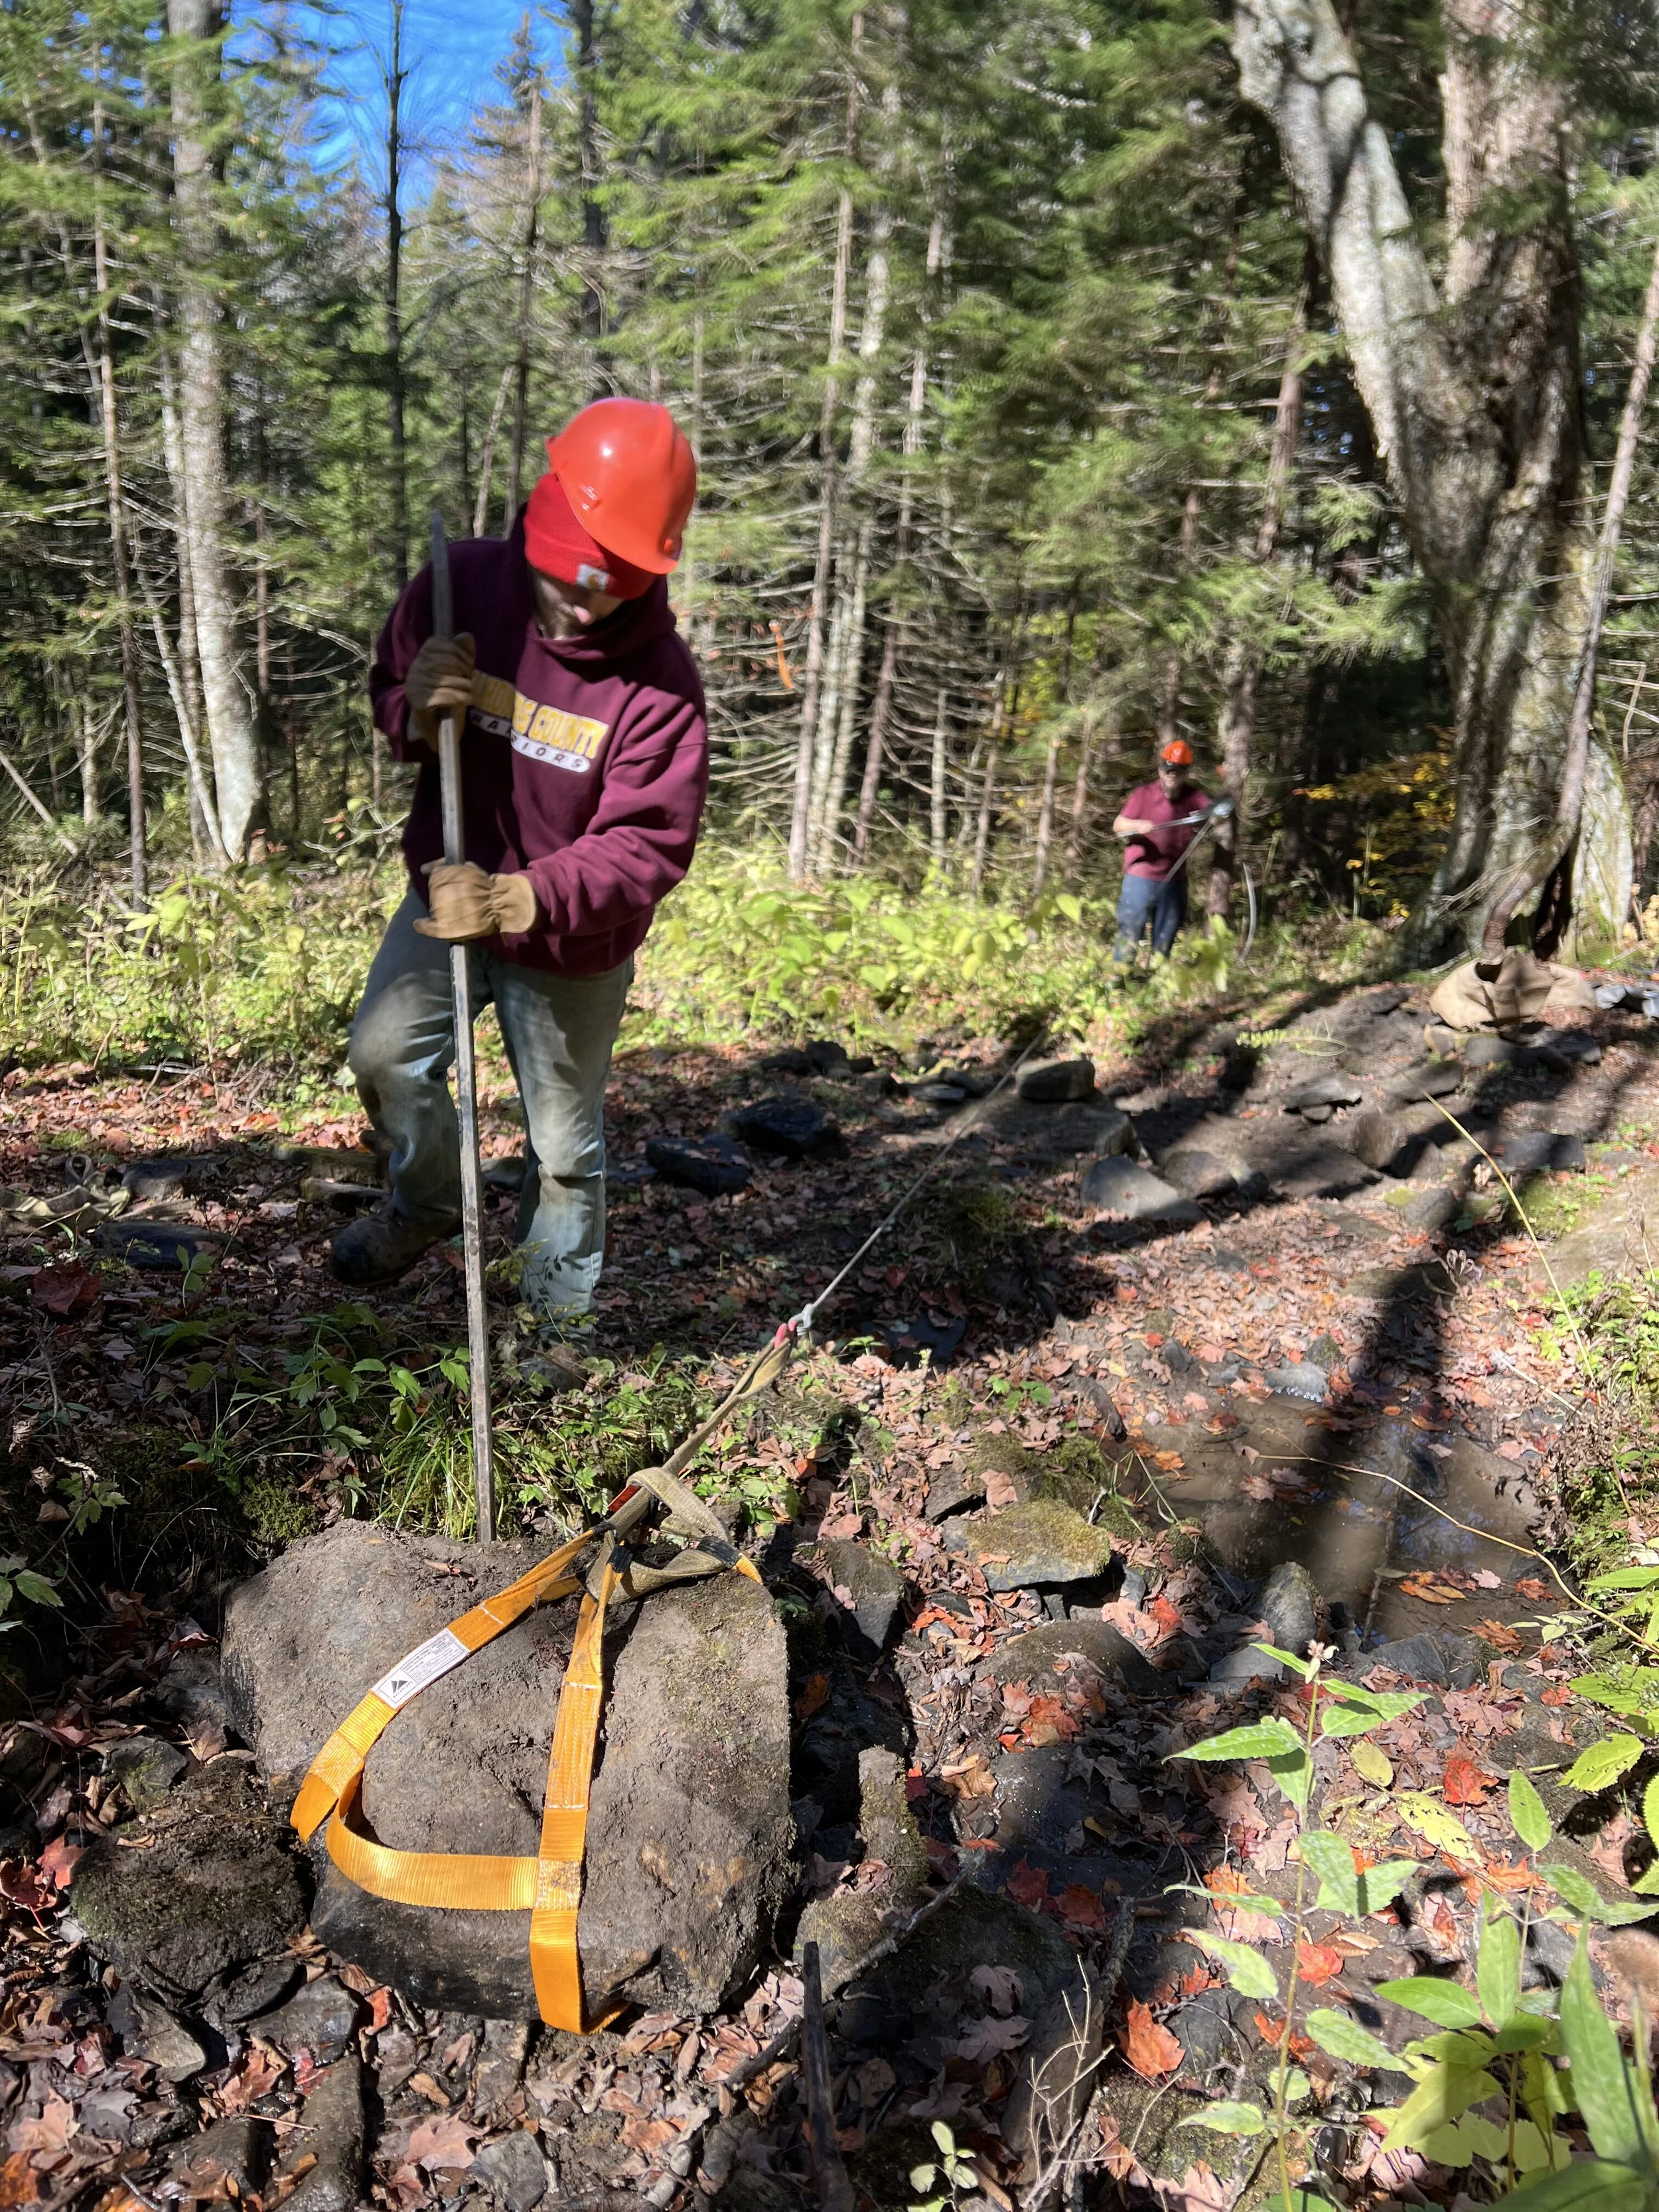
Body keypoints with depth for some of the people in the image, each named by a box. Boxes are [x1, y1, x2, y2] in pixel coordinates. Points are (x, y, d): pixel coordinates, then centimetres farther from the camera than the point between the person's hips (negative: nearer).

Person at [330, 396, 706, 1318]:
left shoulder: (660, 681, -24)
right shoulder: (462, 583, -14)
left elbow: (646, 847, -25)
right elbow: (388, 693, 3)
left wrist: (521, 900, -42)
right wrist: (417, 711, -24)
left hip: (573, 942, -3)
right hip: (447, 893, 3)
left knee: (565, 1144, 9)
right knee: (384, 1052, -8)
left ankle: (560, 1304, 35)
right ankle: (424, 1203, 25)